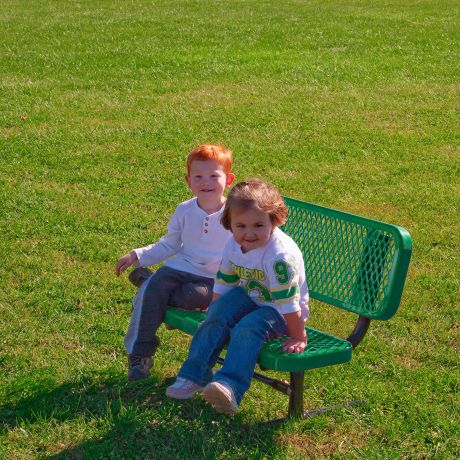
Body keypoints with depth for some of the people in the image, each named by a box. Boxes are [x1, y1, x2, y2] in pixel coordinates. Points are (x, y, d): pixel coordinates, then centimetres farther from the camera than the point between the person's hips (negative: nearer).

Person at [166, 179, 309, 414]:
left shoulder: (279, 255, -33)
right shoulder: (233, 246, -9)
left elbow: (288, 301, -28)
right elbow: (223, 283, 8)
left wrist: (298, 337, -23)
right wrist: (216, 308, 14)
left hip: (280, 311, -7)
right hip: (249, 297, 7)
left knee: (247, 329, -32)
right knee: (216, 317, -18)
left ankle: (230, 386, -44)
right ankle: (194, 375, -14)